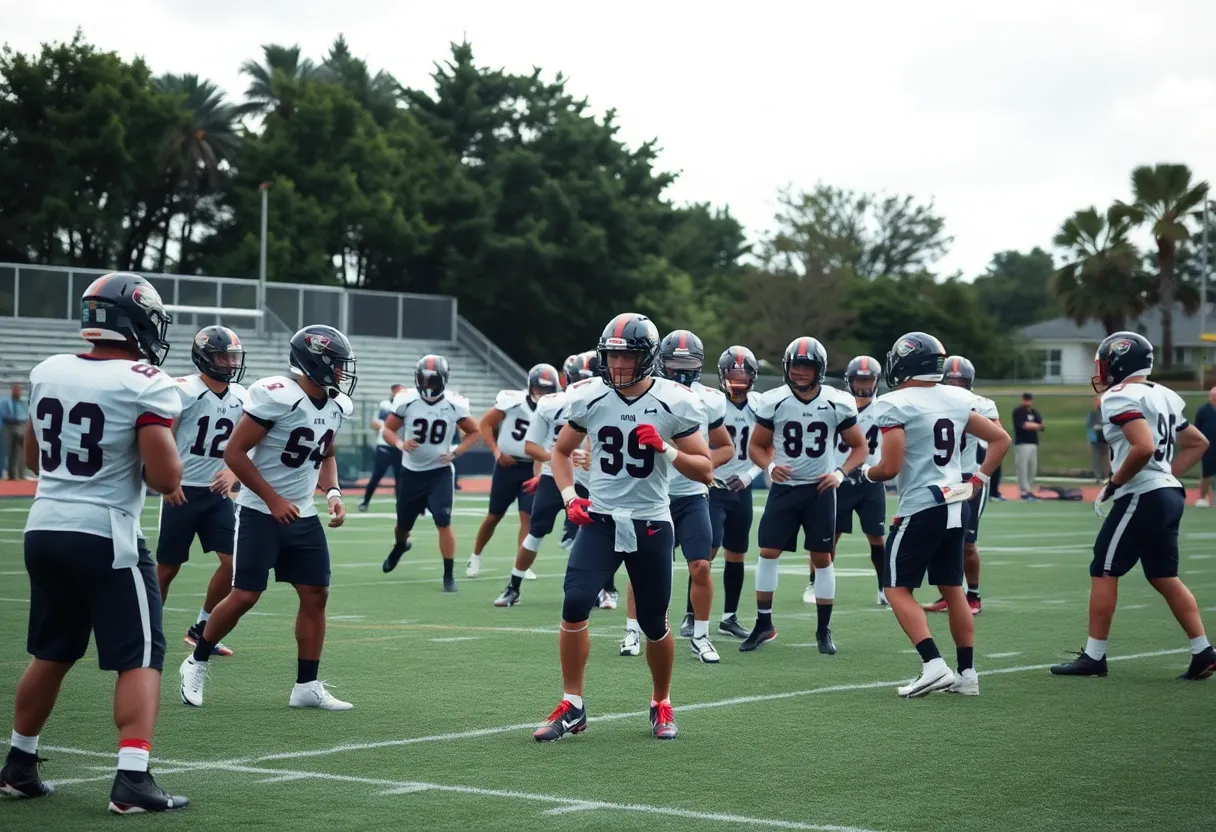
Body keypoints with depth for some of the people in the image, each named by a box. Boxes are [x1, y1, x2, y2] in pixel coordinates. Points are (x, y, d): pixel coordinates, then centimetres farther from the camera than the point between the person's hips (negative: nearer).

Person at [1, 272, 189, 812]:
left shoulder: (47, 372, 7)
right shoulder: (146, 384, -13)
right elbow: (165, 479, -17)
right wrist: (164, 444, 3)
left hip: (44, 530, 6)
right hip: (106, 536, -6)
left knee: (51, 655, 21)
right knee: (140, 659, 1)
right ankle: (132, 781, -9)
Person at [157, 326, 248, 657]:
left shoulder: (241, 397, 6)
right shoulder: (184, 391, -12)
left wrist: (232, 472, -6)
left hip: (217, 493, 5)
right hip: (182, 492, -5)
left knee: (232, 561, -4)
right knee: (167, 568, 3)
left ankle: (201, 629, 12)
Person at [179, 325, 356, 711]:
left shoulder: (337, 406, 3)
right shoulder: (277, 397, -21)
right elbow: (234, 453, -18)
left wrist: (333, 493, 1)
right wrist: (274, 500, -18)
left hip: (303, 516, 7)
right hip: (260, 513, -7)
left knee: (316, 595, 3)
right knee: (244, 596, -5)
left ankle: (307, 686, 11)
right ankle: (197, 663, 16)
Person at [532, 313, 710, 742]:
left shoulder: (674, 403, -8)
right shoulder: (589, 397, -2)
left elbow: (705, 471, -4)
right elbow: (561, 452, 14)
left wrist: (666, 449, -20)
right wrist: (569, 496, -2)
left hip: (651, 525, -1)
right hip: (600, 519, 1)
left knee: (654, 623, 8)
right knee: (574, 606, -16)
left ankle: (661, 705, 33)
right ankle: (572, 707, -3)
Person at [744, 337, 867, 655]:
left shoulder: (838, 403, -7)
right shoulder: (773, 402, -6)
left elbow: (859, 447, 4)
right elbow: (756, 446, 4)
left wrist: (841, 473, -12)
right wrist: (770, 466, -16)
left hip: (820, 489, 0)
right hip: (784, 488, 1)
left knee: (822, 558, 2)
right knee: (768, 553, -4)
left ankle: (824, 630, 12)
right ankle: (763, 624, 8)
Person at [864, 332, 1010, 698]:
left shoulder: (895, 405, -13)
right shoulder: (956, 400, 8)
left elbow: (890, 468, -17)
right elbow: (1001, 439, 13)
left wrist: (866, 473, 4)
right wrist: (977, 480, 15)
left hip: (920, 507, -7)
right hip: (954, 505, 7)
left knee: (897, 589, 0)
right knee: (952, 589, 15)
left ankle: (933, 665, -14)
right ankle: (967, 674, 16)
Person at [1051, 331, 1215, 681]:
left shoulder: (1121, 398, -13)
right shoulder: (1162, 396, 15)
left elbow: (1144, 447, -26)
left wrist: (1113, 484, -15)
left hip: (1141, 497, -9)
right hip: (1169, 494, 9)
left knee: (1103, 573, 0)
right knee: (1164, 577, 13)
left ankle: (1093, 656, 4)